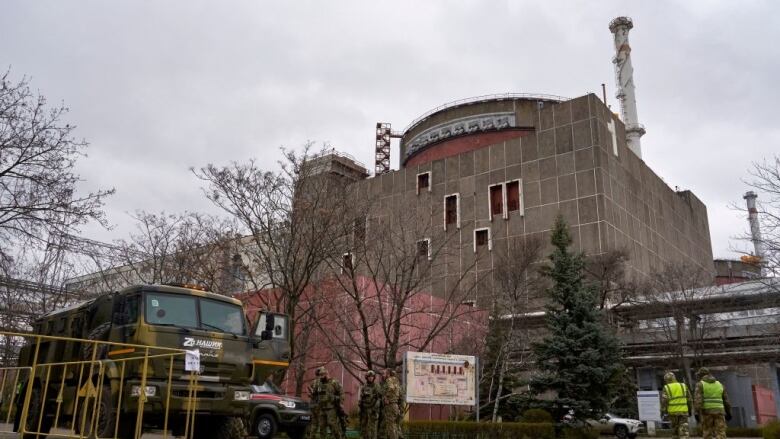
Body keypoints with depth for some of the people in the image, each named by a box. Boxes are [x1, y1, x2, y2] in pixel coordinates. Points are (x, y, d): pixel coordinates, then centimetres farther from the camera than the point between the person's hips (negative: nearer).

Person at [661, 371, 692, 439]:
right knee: (684, 430, -2)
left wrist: (664, 410, 1)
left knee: (675, 429, 14)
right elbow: (689, 399, 8)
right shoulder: (683, 386, 6)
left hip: (673, 411, -1)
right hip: (683, 411, 1)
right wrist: (690, 410, 18)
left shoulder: (666, 388, -2)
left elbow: (664, 400, -10)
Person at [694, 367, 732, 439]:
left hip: (706, 411, -3)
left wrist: (697, 413, -16)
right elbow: (726, 399, 17)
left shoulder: (700, 384, 0)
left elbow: (698, 399, -14)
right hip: (719, 411, 3)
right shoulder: (719, 384, 15)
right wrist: (728, 412, 27)